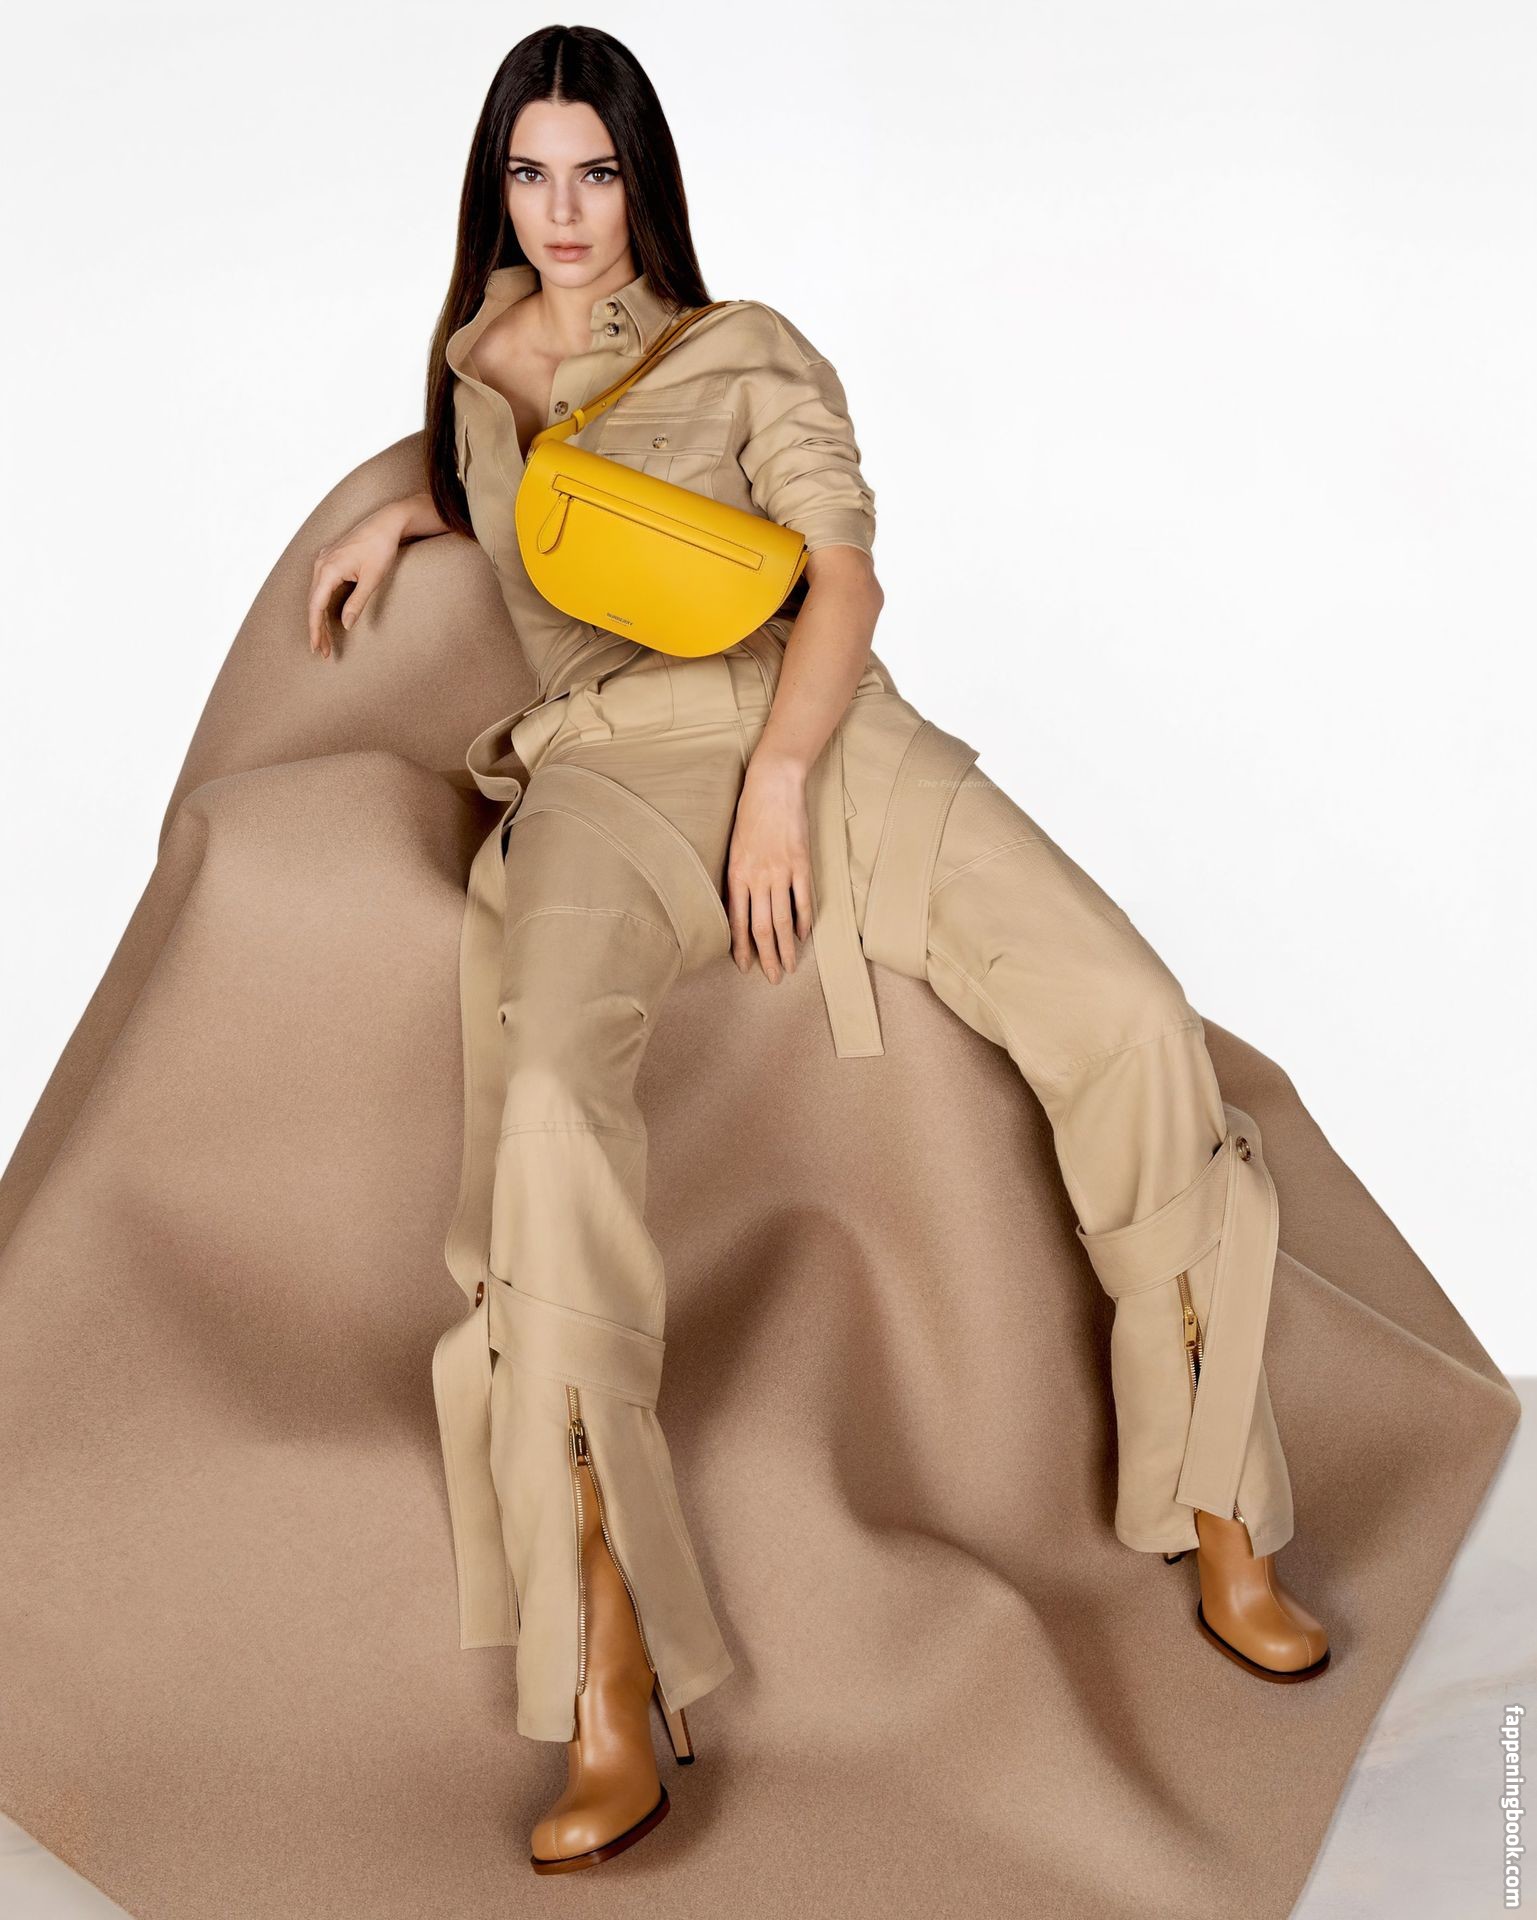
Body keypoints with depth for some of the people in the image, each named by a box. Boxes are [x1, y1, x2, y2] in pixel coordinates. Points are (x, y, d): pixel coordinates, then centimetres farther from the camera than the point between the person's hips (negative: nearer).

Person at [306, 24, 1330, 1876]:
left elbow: (842, 574, 4)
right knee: (550, 1097, -34)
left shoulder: (745, 354, 15)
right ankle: (606, 1682, -33)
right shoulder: (470, 362, 25)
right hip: (601, 771, 0)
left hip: (815, 736, 0)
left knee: (1134, 1018, -21)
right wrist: (404, 514, 25)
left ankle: (1219, 1529, -7)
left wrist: (782, 779, -13)